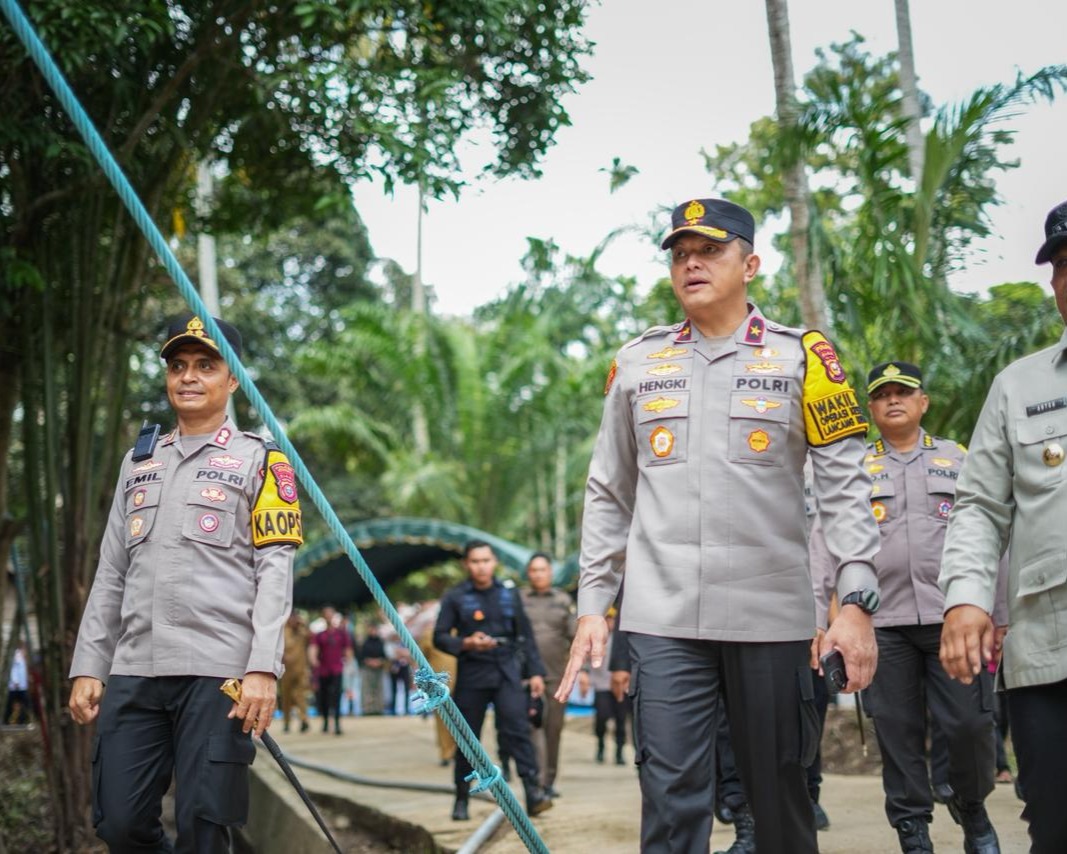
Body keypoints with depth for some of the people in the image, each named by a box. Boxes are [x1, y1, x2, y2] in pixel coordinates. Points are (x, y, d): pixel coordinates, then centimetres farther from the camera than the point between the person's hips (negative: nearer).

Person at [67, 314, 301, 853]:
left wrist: (263, 669, -13)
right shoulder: (138, 461, 21)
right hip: (133, 671, 5)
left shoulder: (259, 459, 7)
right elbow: (110, 574, 20)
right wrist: (87, 667, 12)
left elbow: (274, 570, -2)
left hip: (218, 672, -5)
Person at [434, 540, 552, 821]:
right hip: (471, 675, -1)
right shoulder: (455, 598, 2)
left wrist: (535, 671, 6)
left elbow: (525, 636, 12)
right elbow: (439, 637, 0)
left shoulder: (509, 595, 10)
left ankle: (534, 792, -20)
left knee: (516, 729, -14)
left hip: (507, 673, 1)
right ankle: (461, 800, 18)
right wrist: (466, 643, -17)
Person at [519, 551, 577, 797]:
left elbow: (575, 637, 10)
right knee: (534, 724, -14)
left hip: (557, 675, 3)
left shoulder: (563, 601, 11)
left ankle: (550, 781, 16)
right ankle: (537, 780, -18)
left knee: (554, 728, 6)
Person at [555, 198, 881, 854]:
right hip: (664, 617, 1)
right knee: (672, 796, -4)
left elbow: (844, 484, 0)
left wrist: (857, 601, -9)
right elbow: (609, 494, 15)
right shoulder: (638, 363, 12)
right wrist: (593, 606, 10)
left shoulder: (801, 355, 5)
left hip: (772, 616, -1)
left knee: (780, 790, 7)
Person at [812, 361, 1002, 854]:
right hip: (883, 622, 1)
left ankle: (973, 812, 21)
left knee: (969, 725, -3)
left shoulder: (958, 459, 12)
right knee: (898, 731, 2)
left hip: (953, 616, 0)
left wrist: (998, 617, 5)